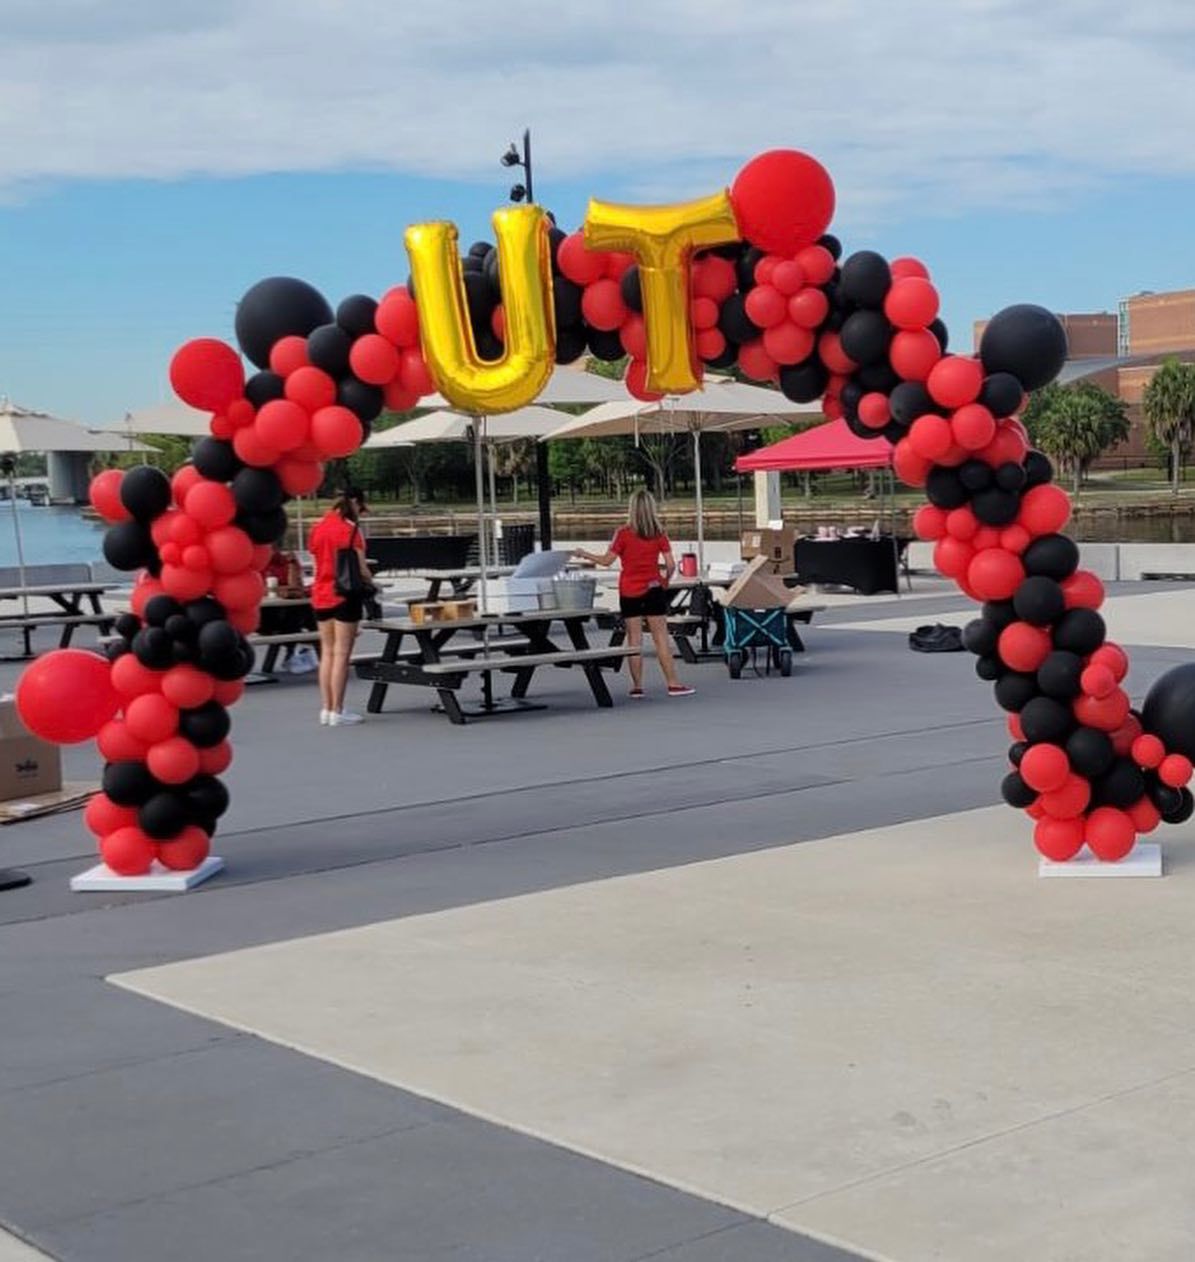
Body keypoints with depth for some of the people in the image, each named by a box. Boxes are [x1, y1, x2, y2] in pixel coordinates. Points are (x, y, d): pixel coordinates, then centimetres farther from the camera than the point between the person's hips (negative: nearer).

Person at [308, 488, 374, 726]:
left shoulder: (318, 528, 9)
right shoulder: (350, 529, -11)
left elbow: (317, 564, 12)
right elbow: (360, 568, -12)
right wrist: (371, 583, 5)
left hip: (320, 595, 7)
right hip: (344, 595, -6)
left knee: (327, 653, 12)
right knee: (341, 654, -3)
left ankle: (326, 709, 13)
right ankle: (337, 712, -2)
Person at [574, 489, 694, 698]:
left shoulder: (624, 534, -8)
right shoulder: (659, 534, -2)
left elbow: (607, 560, -5)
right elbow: (671, 565, -4)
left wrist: (584, 555, 10)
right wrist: (666, 580, 16)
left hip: (629, 592, -1)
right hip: (653, 589, 1)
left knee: (634, 638, 4)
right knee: (661, 638, 3)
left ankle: (637, 686, 5)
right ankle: (673, 684, 1)